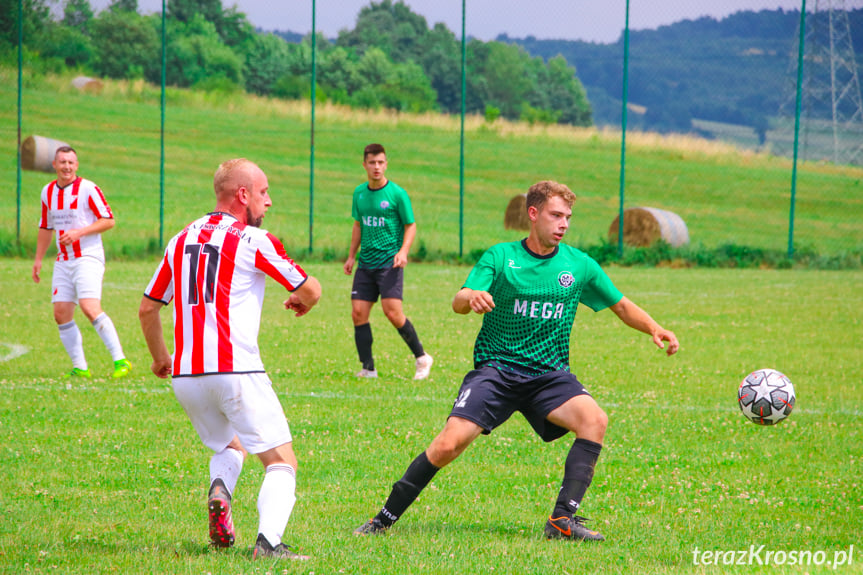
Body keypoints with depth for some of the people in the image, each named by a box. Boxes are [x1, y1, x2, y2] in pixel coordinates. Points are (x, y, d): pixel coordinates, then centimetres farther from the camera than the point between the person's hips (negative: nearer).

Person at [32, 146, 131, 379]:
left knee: (90, 308, -21)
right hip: (63, 261, 7)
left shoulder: (88, 189, -8)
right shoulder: (48, 192, 12)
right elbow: (45, 228, 23)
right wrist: (38, 260, 20)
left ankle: (120, 361, -19)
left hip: (88, 258, -7)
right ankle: (80, 367, 6)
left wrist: (79, 232, -18)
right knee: (61, 314, -1)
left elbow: (109, 220, -8)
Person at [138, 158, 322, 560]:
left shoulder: (181, 240, 14)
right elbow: (310, 289, 1)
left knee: (229, 446, 28)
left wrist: (160, 357, 36)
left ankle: (219, 491, -4)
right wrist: (301, 302, 25)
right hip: (235, 370, -6)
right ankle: (268, 540, -22)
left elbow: (147, 308, 21)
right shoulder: (253, 241, -4)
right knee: (281, 461, 1)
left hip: (184, 375, 6)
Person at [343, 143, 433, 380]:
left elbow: (410, 226, -1)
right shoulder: (360, 193, 10)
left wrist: (403, 251, -16)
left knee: (392, 312, -15)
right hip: (366, 263, 6)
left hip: (389, 263, -5)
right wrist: (351, 256, 18)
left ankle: (422, 358, 2)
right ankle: (368, 368, 4)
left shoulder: (397, 193, -6)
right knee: (358, 313, -3)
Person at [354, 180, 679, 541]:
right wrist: (472, 297, -36)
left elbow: (621, 306, 14)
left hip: (549, 374, 2)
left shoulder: (579, 265, 6)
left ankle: (562, 519, -24)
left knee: (594, 420, -27)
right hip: (495, 368, -2)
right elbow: (458, 302, -12)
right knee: (448, 444, -20)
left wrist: (654, 329, -5)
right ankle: (385, 518, -3)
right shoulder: (500, 257, 0)